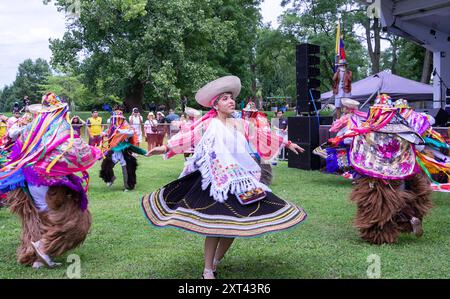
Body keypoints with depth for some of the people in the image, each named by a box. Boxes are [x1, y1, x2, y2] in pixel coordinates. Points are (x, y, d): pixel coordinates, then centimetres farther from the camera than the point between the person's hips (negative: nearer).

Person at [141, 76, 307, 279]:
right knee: (215, 223, -8)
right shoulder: (208, 124, -1)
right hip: (215, 181, -5)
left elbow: (262, 137, 21)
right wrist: (166, 148, -23)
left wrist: (287, 144, 27)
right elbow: (188, 136, -10)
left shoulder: (241, 125, 13)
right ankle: (208, 270, 6)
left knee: (235, 223, 4)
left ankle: (216, 260, 26)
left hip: (239, 181, 5)